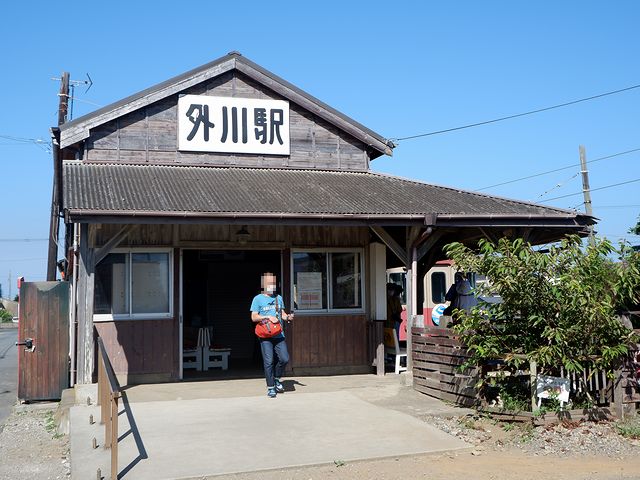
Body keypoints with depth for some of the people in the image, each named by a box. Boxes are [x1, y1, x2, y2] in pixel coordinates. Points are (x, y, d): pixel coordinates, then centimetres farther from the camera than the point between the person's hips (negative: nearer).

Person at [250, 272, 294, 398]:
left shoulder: (278, 298, 15)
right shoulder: (258, 299, 1)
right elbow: (254, 317, -3)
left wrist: (287, 317, -5)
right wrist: (268, 317, -15)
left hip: (279, 335, 4)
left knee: (284, 359, -3)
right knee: (269, 362, -5)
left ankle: (277, 379, 22)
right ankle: (270, 387, 6)